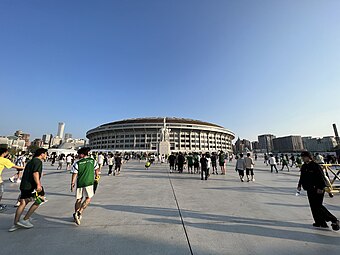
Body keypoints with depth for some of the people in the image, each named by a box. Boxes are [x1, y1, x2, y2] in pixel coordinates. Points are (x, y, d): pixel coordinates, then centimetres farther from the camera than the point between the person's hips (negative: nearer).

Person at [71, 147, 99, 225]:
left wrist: (72, 183, 10)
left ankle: (76, 214, 27)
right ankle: (80, 211, 1)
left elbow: (74, 175, -3)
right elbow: (97, 170, 7)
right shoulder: (93, 161, -1)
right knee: (88, 198, 14)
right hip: (89, 182, -1)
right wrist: (96, 177, 25)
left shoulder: (77, 163, -4)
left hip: (80, 183, 1)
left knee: (79, 199, 18)